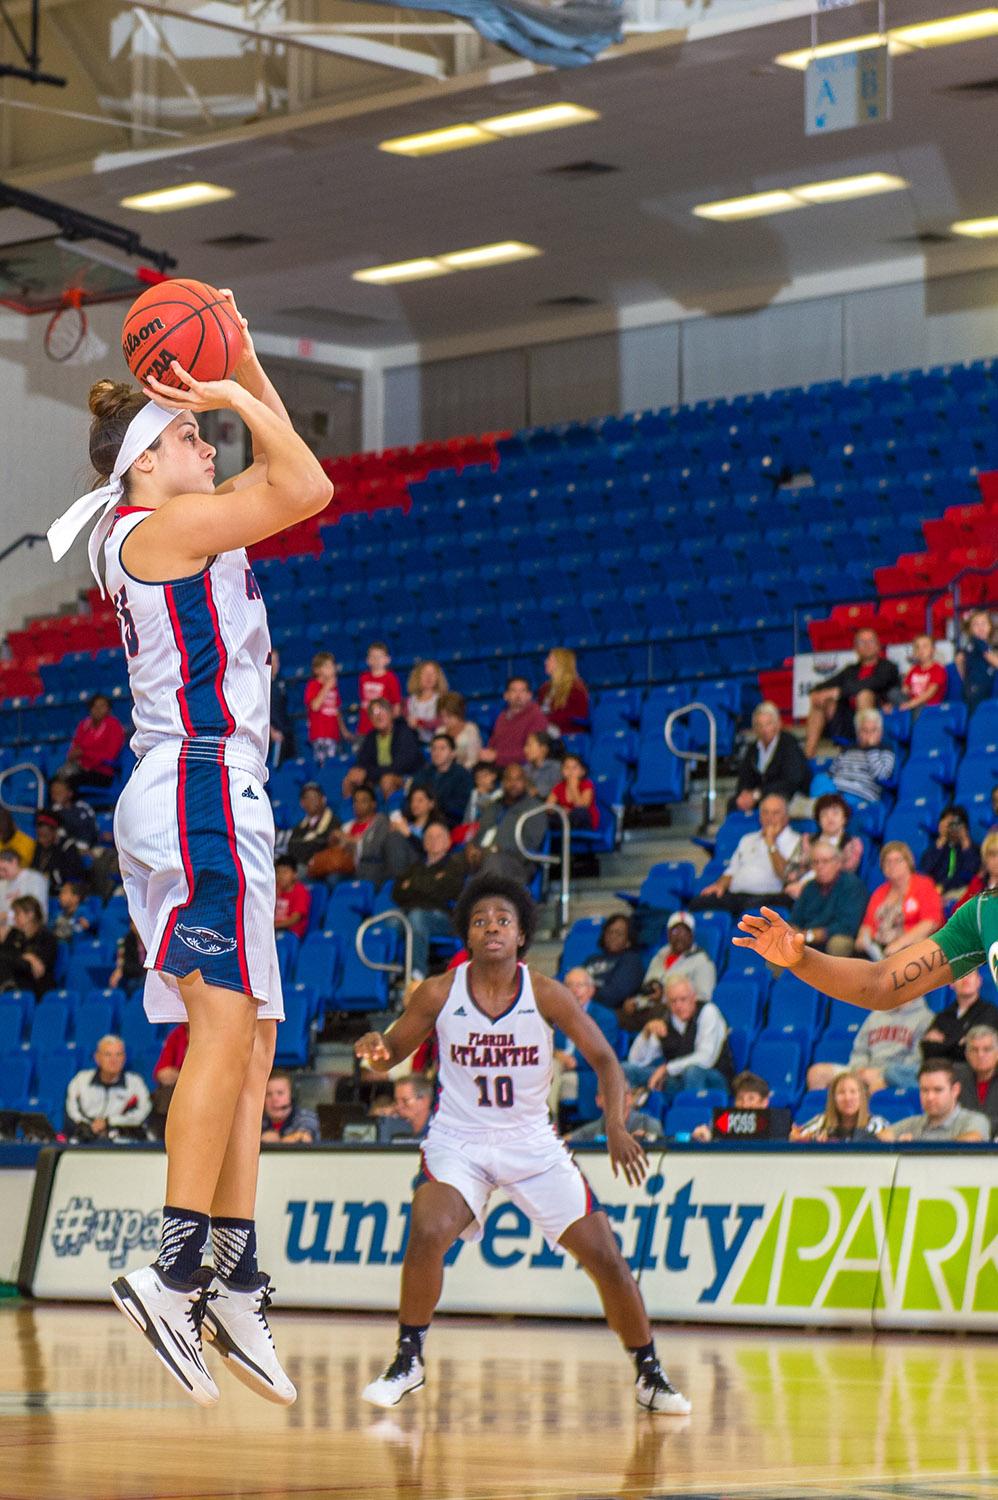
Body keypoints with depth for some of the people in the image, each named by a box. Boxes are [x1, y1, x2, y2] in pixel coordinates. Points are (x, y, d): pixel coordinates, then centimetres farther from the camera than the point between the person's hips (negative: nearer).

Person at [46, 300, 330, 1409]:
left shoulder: (166, 531, 21)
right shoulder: (161, 522, -7)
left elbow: (282, 481, 30)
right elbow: (306, 487, -13)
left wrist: (244, 370, 22)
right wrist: (235, 397, -4)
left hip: (188, 796, 10)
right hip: (204, 785, -10)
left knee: (246, 1038, 6)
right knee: (228, 1028, -16)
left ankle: (235, 1281, 2)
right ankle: (177, 1269, -22)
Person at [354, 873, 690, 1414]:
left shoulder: (546, 994, -12)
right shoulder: (439, 994, -10)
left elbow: (603, 1058, -8)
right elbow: (391, 1055, 1)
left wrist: (617, 1126, -25)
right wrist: (374, 1047, -24)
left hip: (532, 1142, 1)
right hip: (459, 1142, -1)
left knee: (605, 1257, -4)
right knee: (427, 1234, -28)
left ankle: (650, 1375, 14)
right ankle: (407, 1361, -8)